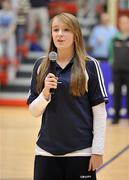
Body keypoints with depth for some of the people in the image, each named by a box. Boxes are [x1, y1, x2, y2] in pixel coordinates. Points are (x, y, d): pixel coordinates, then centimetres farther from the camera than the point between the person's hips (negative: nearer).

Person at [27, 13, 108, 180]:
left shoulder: (90, 65, -2)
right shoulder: (41, 65, 6)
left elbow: (99, 111, -2)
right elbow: (34, 111, 7)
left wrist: (98, 150, -6)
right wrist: (46, 93, -12)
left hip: (81, 152, -3)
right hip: (46, 152, 3)